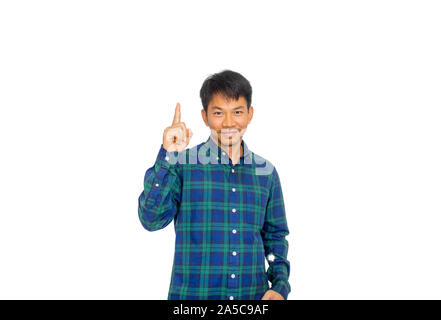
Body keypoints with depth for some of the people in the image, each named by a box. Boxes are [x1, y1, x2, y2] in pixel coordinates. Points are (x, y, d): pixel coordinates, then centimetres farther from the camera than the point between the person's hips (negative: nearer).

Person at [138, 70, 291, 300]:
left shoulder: (266, 172, 5)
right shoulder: (183, 164, -4)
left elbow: (275, 236, 11)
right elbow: (151, 219, -15)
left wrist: (280, 286, -1)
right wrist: (167, 156, -22)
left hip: (253, 295, 3)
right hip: (193, 294, -2)